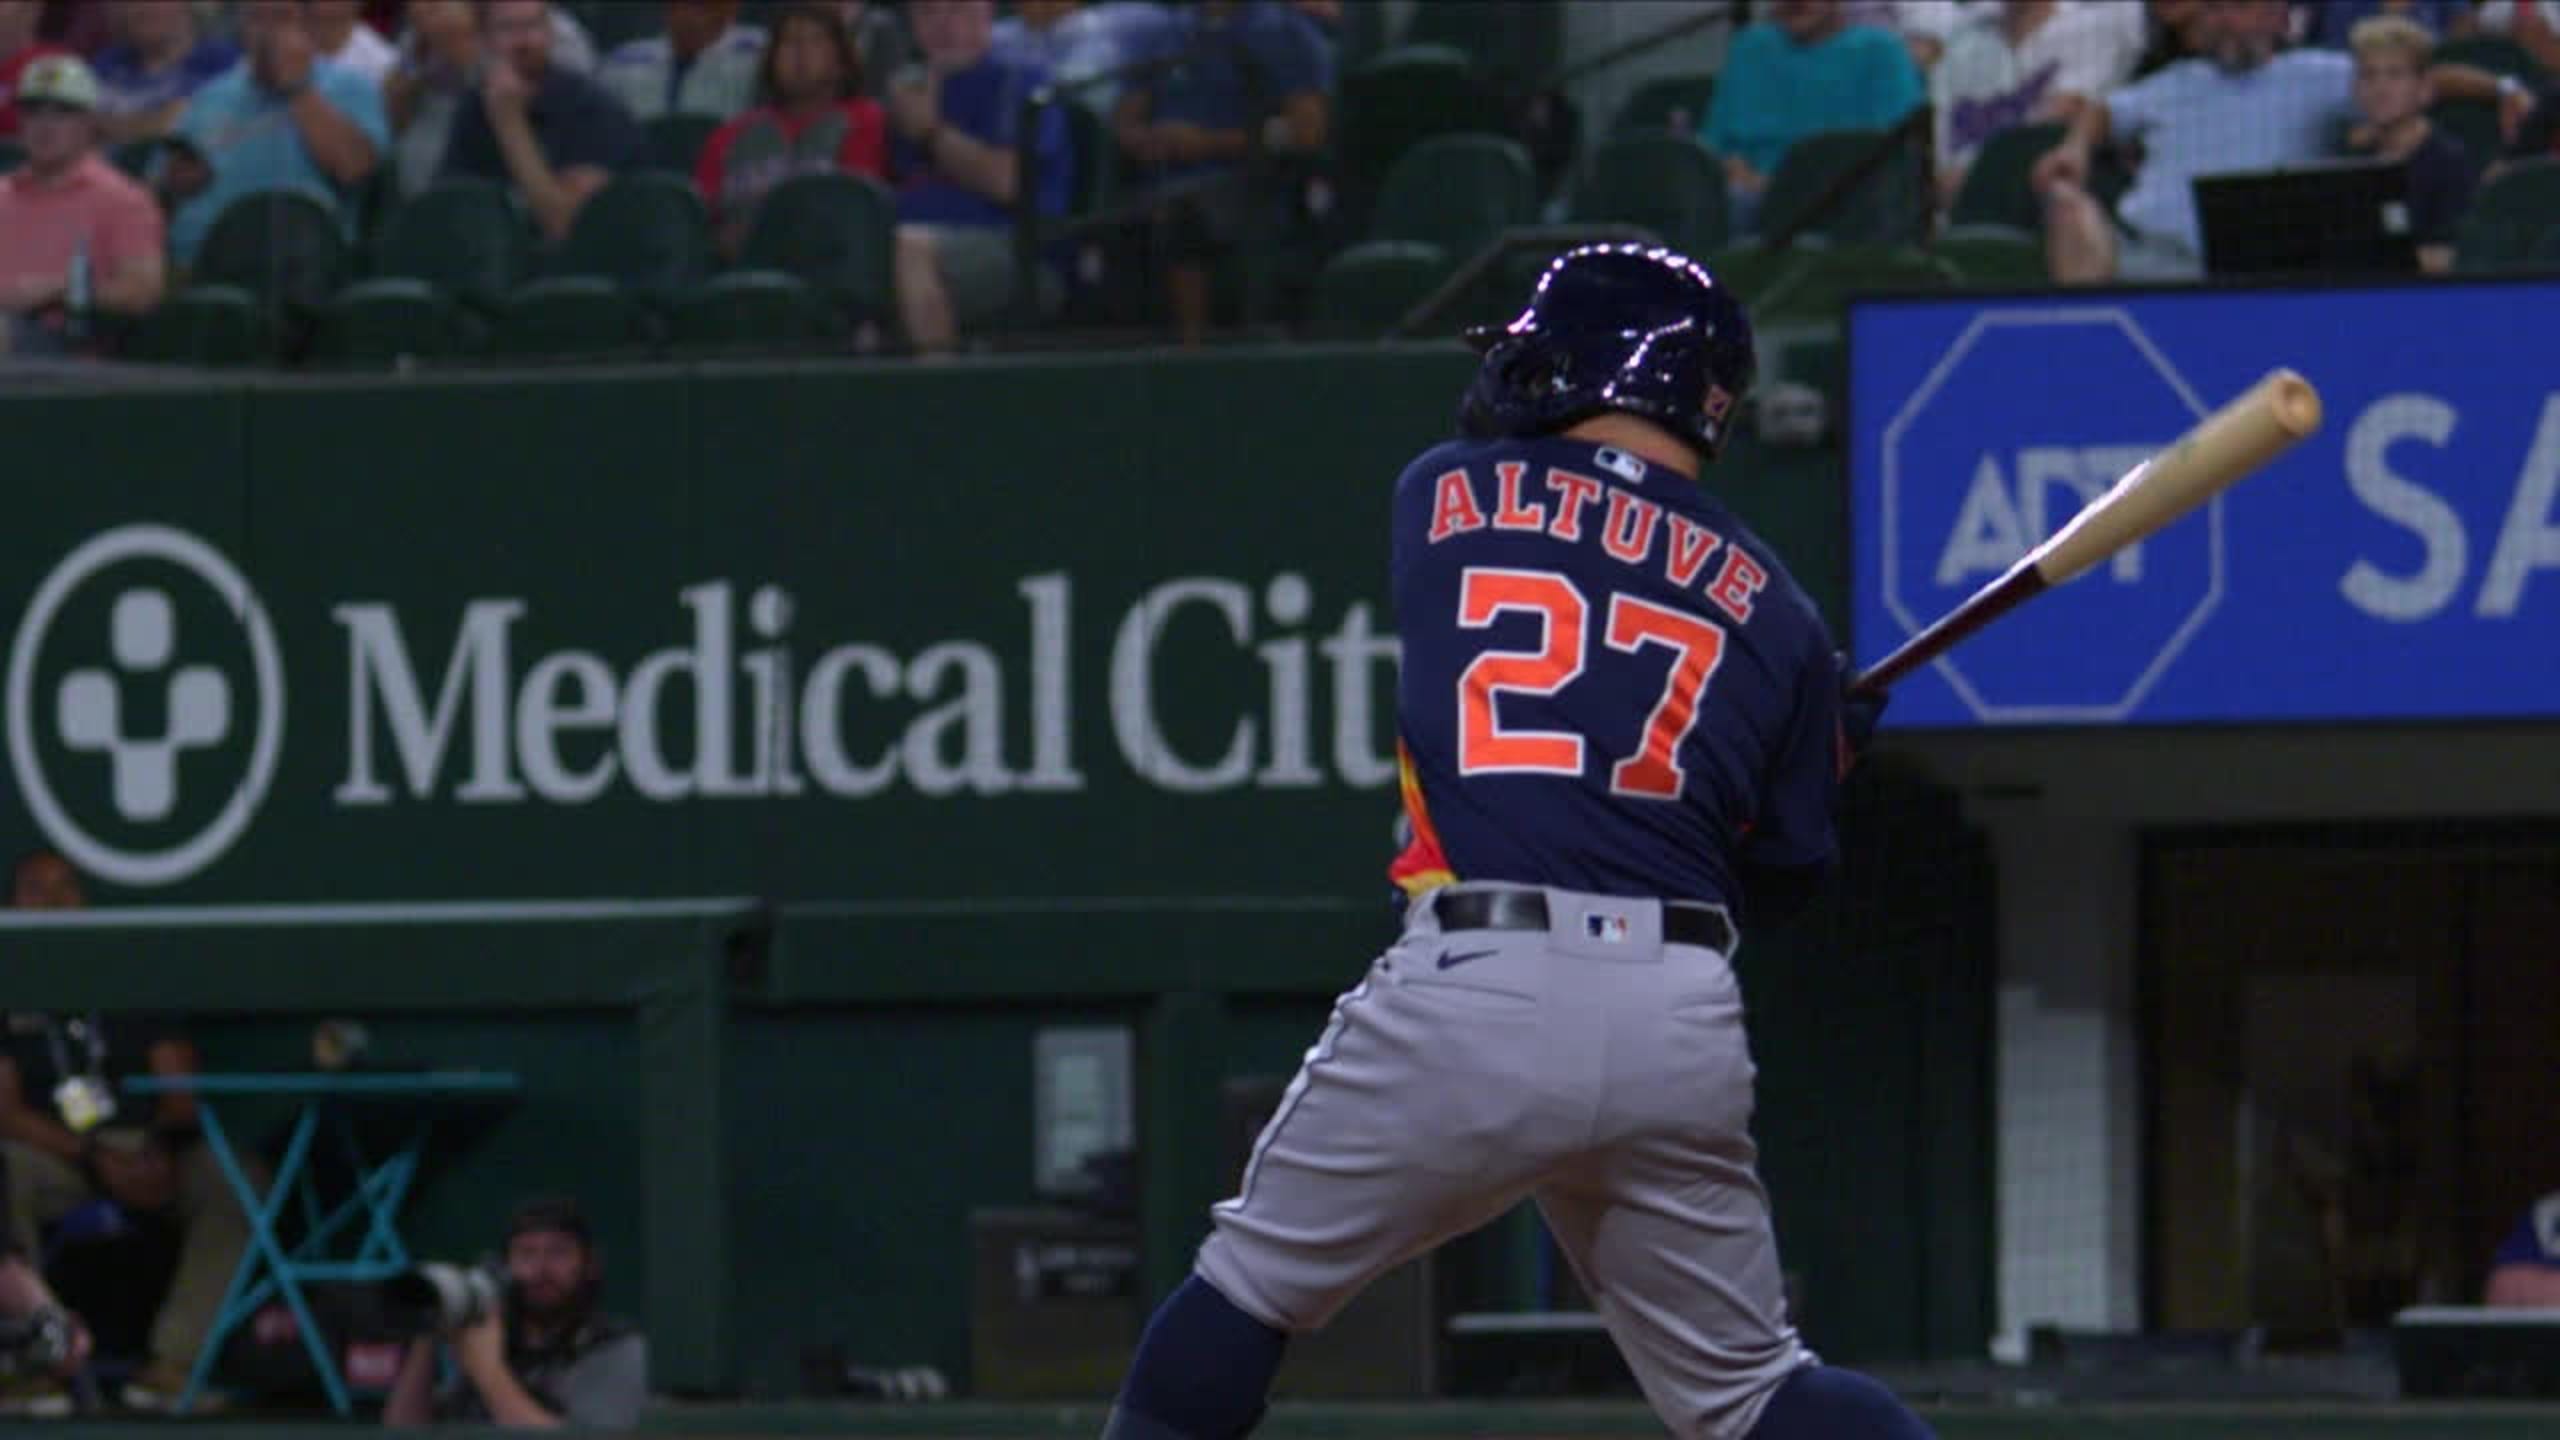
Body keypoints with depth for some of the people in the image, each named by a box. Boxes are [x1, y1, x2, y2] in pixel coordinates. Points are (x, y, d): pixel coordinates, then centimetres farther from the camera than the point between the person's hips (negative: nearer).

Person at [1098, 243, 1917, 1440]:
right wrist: (1828, 745, 37)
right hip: (1684, 1023, 3)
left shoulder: (1444, 495, 11)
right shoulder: (1771, 609, 13)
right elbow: (1785, 876, 15)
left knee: (1247, 1291, 13)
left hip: (1473, 985, -3)